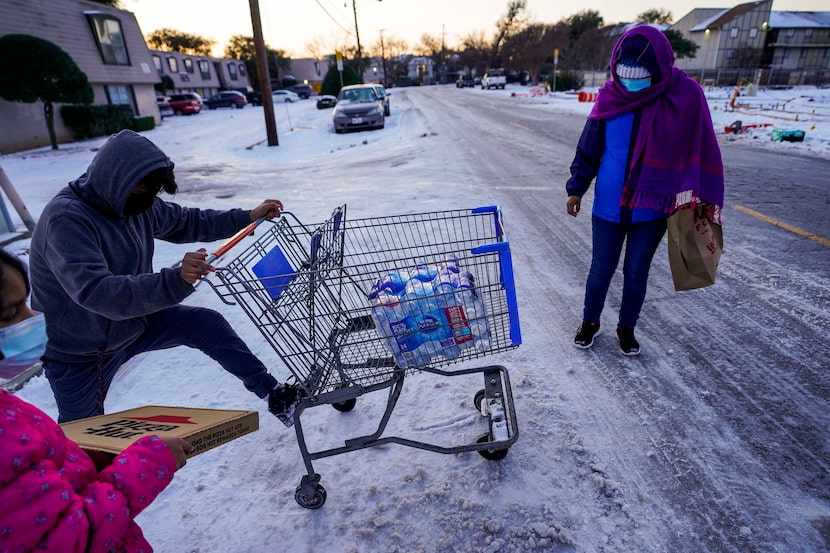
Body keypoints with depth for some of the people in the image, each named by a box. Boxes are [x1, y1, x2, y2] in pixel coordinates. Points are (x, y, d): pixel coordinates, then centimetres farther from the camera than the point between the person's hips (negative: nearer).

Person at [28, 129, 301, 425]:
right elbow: (95, 291, -42)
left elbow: (186, 222, 6)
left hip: (133, 322, 6)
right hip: (78, 353, -5)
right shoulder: (65, 219, -31)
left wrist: (248, 217, -1)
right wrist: (176, 281, -54)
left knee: (207, 324, -12)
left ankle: (273, 393, 0)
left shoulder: (137, 203, -9)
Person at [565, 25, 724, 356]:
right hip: (609, 206, 1)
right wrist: (577, 188, 2)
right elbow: (589, 148, 2)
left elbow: (698, 149, -3)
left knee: (636, 274, 12)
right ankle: (590, 322, 34)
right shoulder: (610, 97, -6)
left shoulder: (686, 96, -8)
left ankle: (627, 327, 34)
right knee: (601, 270, 11)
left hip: (653, 207, 0)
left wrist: (695, 196, -5)